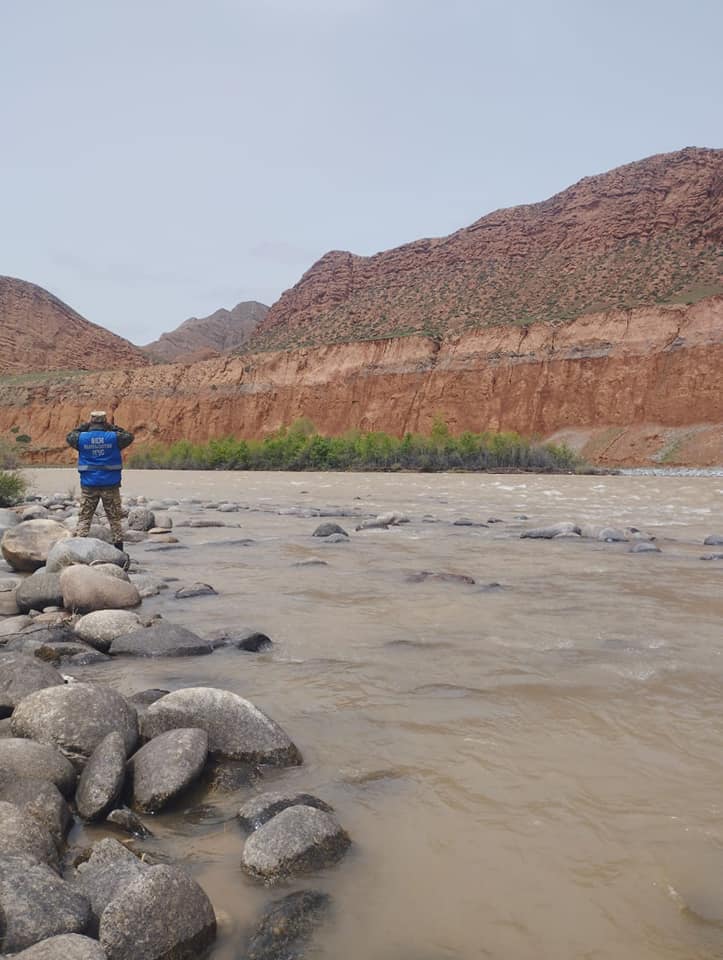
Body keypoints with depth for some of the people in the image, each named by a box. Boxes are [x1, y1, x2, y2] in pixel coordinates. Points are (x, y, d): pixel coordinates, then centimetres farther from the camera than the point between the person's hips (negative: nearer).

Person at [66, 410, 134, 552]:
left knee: (84, 518, 10)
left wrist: (85, 426, 17)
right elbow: (129, 436, 12)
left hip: (88, 485, 1)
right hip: (110, 485, 0)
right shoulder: (114, 437, -6)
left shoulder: (82, 438, -3)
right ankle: (119, 548, 12)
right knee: (114, 518, 10)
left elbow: (69, 437, 18)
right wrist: (112, 427, 12)